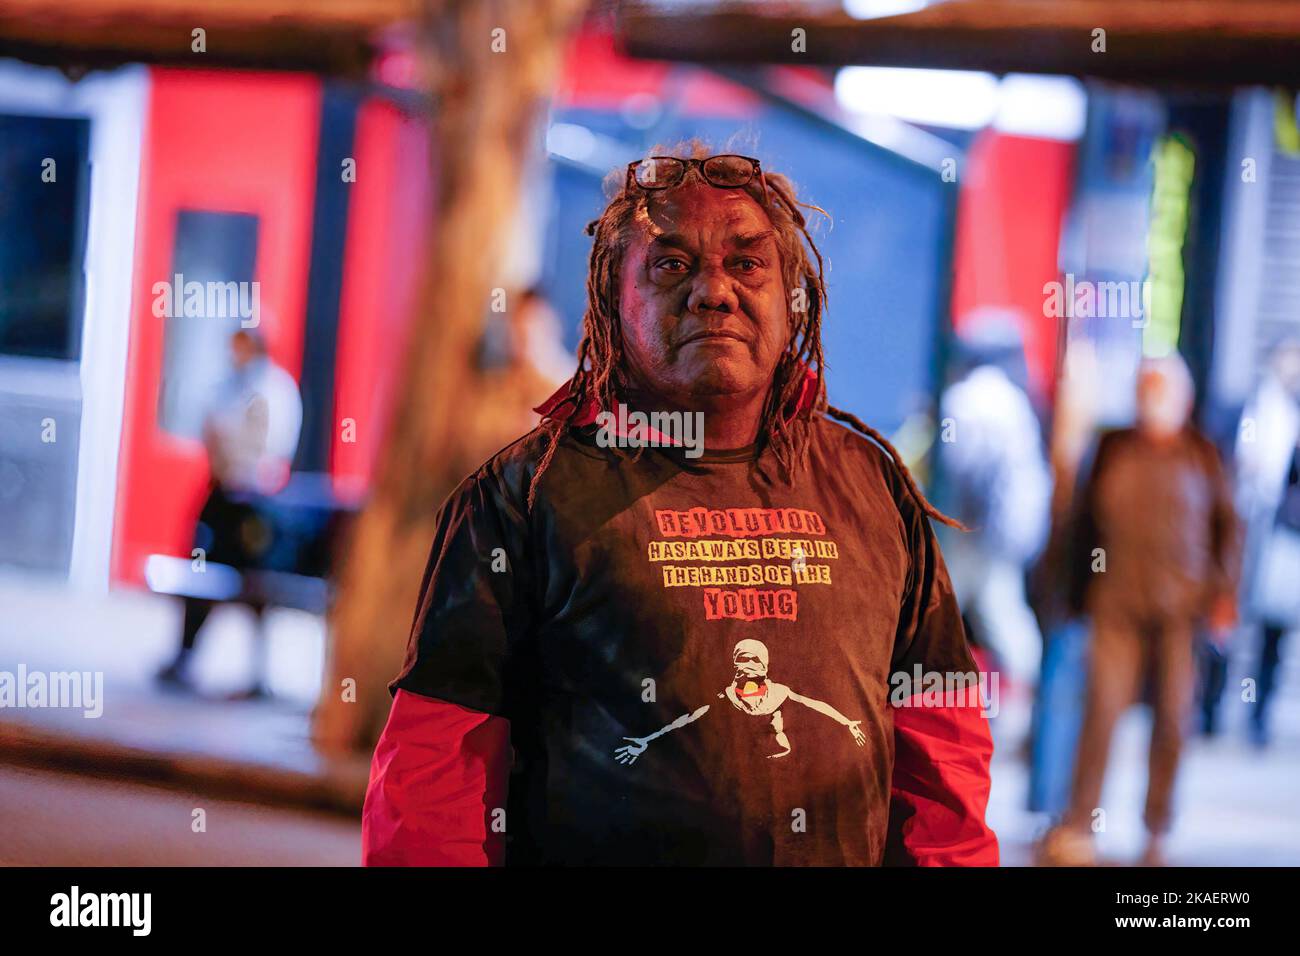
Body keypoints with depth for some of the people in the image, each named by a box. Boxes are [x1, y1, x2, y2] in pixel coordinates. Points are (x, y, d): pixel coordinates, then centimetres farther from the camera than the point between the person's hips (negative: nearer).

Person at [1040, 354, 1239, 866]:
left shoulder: (1202, 455, 5)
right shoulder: (1114, 449, 7)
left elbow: (1226, 526, 6)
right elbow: (1085, 522, 12)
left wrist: (1224, 593, -2)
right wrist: (1080, 593, 10)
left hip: (1180, 610, 0)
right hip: (1117, 606, 0)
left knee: (1171, 719, 2)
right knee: (1102, 708, -8)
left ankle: (1156, 834, 12)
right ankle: (1077, 827, -5)